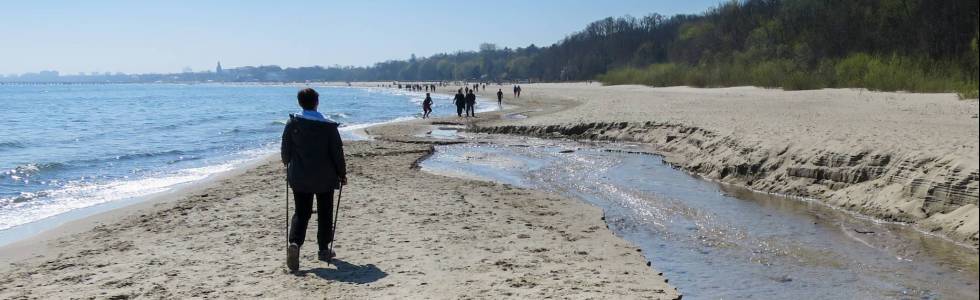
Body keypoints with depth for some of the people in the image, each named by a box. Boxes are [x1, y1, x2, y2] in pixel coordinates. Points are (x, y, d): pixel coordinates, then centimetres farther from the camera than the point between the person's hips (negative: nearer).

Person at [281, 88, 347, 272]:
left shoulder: (292, 123, -4)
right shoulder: (329, 126, -9)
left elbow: (285, 150, 2)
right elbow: (337, 153, -5)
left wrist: (288, 166, 21)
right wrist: (342, 174, 6)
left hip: (299, 177, 1)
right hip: (325, 178, -1)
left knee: (301, 213, 8)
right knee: (325, 214, 13)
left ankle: (294, 243, -16)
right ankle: (324, 250, 18)